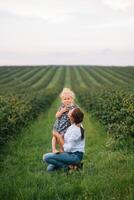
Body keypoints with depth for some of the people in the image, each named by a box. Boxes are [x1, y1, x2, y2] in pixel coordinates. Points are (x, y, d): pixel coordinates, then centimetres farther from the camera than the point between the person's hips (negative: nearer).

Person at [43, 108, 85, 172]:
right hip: (71, 153, 9)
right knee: (50, 168, 6)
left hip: (75, 156, -9)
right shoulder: (72, 126, 4)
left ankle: (68, 166, -7)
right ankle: (71, 165, 10)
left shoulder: (75, 130, -23)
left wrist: (59, 137, -11)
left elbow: (68, 148, -20)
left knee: (46, 157, -17)